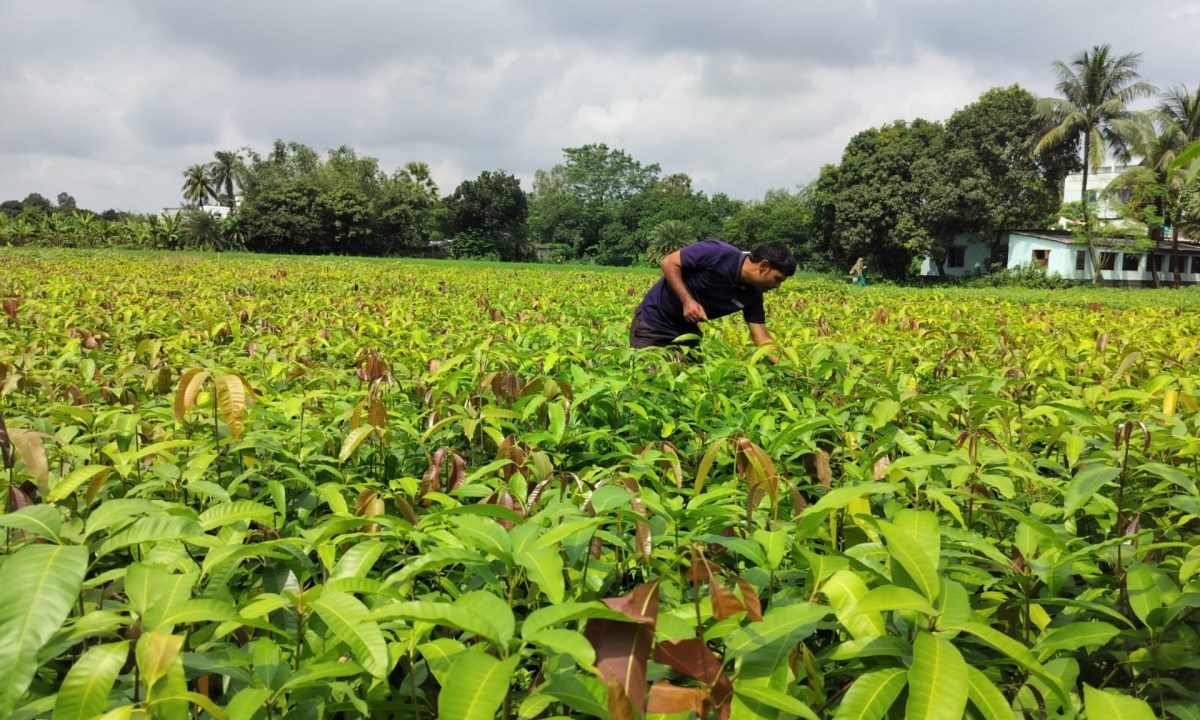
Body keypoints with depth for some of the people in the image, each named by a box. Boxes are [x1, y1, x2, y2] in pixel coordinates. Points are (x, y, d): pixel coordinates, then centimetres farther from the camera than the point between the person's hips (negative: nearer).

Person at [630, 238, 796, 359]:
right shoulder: (718, 253, -26)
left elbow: (763, 339, -4)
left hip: (687, 329, 6)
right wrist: (687, 301, -29)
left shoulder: (753, 296, -6)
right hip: (653, 320, -6)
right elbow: (669, 262, -21)